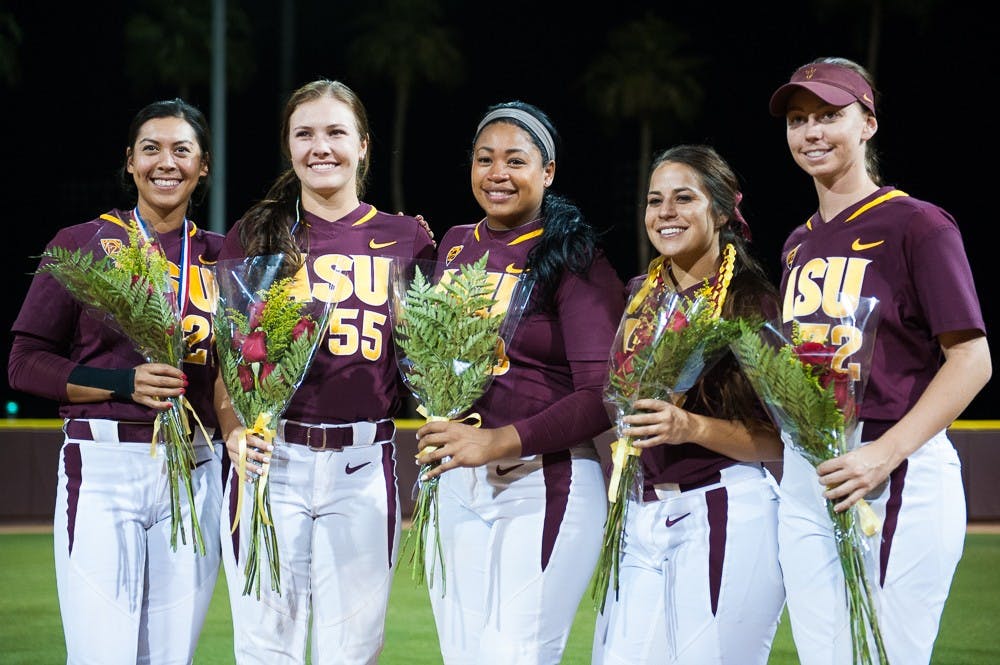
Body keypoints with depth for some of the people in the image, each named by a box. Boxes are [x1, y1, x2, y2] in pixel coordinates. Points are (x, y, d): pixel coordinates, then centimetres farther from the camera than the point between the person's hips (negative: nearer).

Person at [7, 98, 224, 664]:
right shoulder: (82, 245, 3)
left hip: (194, 472, 3)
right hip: (103, 468, -3)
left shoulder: (219, 257, 11)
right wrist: (125, 383, -12)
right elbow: (26, 363, 0)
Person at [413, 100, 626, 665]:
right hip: (456, 486, 6)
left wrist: (500, 442, -22)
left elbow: (602, 397, -14)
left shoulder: (576, 260, -6)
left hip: (543, 485, -6)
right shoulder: (456, 246, 12)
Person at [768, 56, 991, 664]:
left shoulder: (916, 225, -4)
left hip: (896, 472, -7)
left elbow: (972, 360, -11)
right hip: (804, 475, 7)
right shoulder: (800, 244, 18)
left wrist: (885, 454, -20)